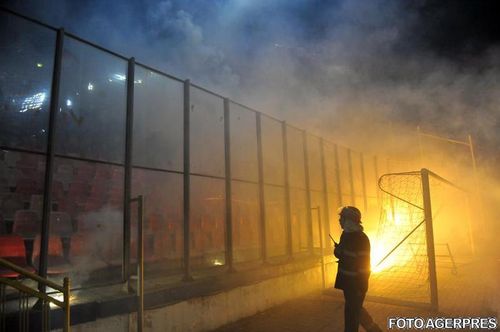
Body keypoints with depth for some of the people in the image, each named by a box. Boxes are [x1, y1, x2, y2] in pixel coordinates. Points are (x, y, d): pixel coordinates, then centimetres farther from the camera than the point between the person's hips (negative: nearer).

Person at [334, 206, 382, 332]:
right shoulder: (346, 235, 5)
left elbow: (363, 262, -20)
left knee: (352, 312, 3)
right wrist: (339, 252, -4)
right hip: (347, 280, 9)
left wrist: (361, 285, -21)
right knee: (355, 308, 21)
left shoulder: (361, 238, -20)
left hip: (357, 282, -9)